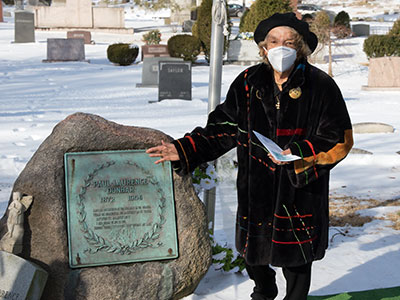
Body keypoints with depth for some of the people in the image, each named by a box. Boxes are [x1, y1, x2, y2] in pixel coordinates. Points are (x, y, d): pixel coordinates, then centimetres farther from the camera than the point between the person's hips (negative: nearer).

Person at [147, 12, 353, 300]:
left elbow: (339, 140, -8)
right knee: (253, 252, 18)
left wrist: (298, 154, -23)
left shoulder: (320, 86, -9)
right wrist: (185, 149, -6)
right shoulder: (249, 83, 0)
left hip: (300, 192, -3)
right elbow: (224, 127, 4)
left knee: (296, 259, 12)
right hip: (255, 188, 3)